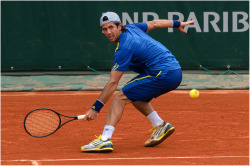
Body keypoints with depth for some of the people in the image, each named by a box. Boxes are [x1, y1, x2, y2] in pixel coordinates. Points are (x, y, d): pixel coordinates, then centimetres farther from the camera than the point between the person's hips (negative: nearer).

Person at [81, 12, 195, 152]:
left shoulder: (124, 48, -15)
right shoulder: (131, 28, 10)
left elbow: (113, 83, -15)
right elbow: (154, 23, 27)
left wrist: (95, 108, -11)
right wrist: (177, 24, 45)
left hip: (163, 75, -10)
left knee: (120, 97, -10)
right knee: (135, 96, 26)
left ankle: (105, 139, -22)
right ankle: (161, 126, 19)